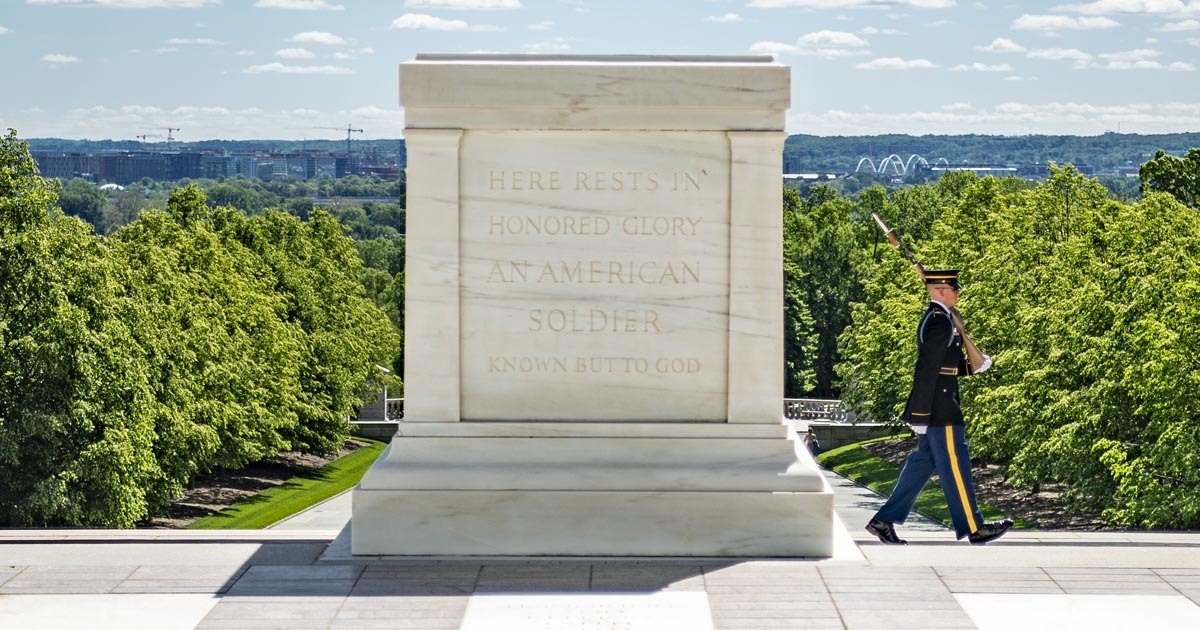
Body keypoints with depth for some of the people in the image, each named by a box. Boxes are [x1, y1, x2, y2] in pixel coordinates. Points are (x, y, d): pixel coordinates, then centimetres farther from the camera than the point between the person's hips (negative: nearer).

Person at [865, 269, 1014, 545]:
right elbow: (927, 370, -21)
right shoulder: (940, 323, -17)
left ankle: (885, 520, 11)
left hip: (939, 408, 10)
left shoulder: (934, 319, 15)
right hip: (941, 409, -10)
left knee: (922, 463, 11)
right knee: (955, 466, -2)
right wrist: (920, 414, -22)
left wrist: (974, 366, 10)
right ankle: (974, 528, 6)